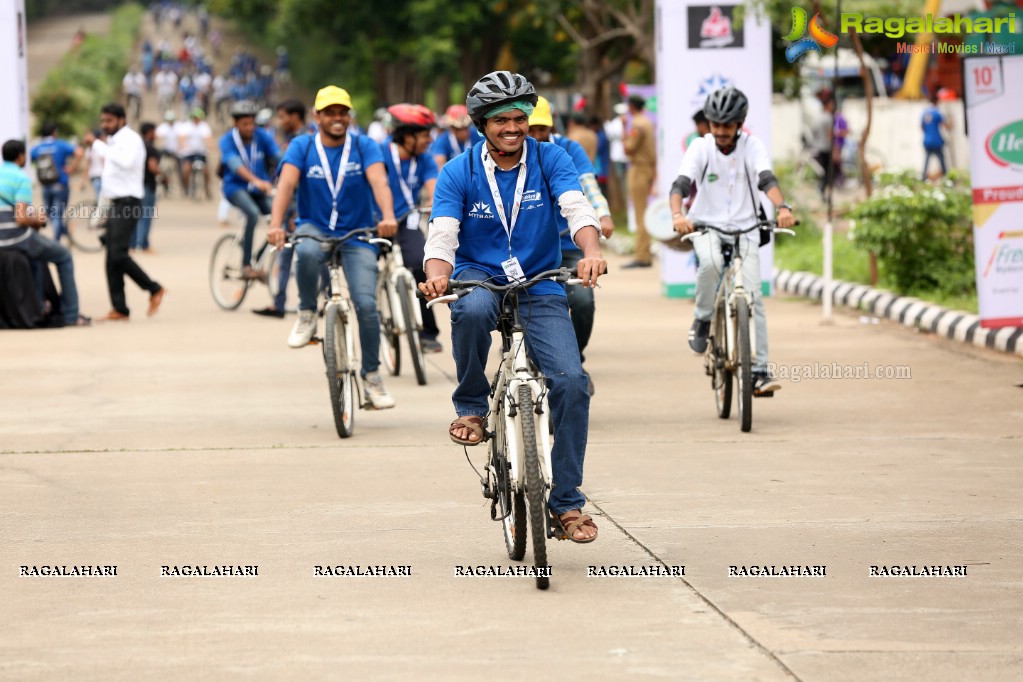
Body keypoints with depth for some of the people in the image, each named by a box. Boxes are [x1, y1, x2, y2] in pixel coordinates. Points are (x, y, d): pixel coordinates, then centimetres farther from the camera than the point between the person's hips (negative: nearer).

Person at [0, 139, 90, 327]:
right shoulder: (21, 179, -15)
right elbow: (21, 219, -23)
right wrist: (37, 221, -2)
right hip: (17, 239, -7)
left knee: (35, 252, 38)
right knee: (64, 257, 15)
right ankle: (70, 316, 15)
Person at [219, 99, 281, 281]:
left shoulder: (263, 137, -3)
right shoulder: (227, 141, -11)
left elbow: (279, 159, -17)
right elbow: (235, 165, -30)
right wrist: (256, 181, -48)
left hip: (260, 190, 4)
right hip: (236, 188, -4)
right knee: (253, 213, -33)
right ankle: (246, 265, -29)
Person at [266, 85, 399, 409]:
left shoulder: (364, 147, -3)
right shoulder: (302, 147, -2)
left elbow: (379, 181, -19)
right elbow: (287, 183, -17)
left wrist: (388, 216, -40)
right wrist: (276, 224, -35)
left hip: (356, 236, 0)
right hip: (314, 228, 0)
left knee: (366, 304, -15)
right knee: (307, 252, -38)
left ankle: (372, 376, 3)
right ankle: (307, 315, -12)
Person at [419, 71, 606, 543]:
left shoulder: (550, 160, -3)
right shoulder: (458, 173, -4)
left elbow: (577, 208, -18)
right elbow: (442, 235, -14)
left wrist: (591, 252, -40)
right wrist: (437, 275, -37)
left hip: (540, 289, 1)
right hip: (479, 278, -1)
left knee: (571, 381, -18)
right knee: (473, 309, -39)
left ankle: (566, 501, -6)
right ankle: (471, 407, -13)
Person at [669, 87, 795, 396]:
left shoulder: (752, 145, -5)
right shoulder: (701, 147, -6)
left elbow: (766, 179, -20)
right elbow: (680, 183, -18)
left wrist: (782, 207, -40)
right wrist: (677, 214, -40)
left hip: (744, 228, 1)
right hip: (707, 225, -1)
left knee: (752, 296, -12)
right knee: (711, 262, -35)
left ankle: (759, 371, -9)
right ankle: (702, 321, -9)